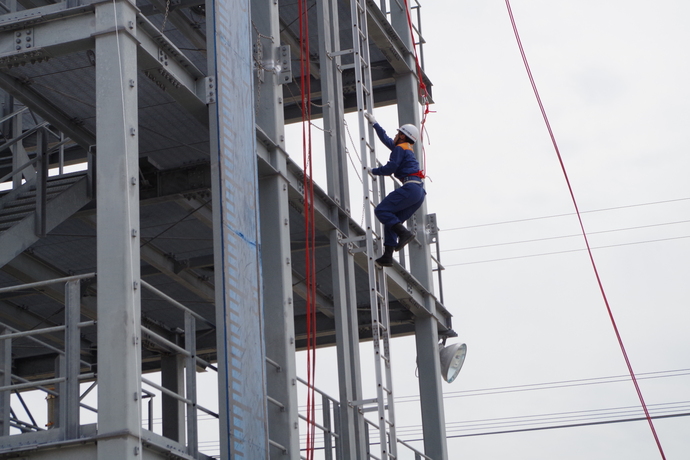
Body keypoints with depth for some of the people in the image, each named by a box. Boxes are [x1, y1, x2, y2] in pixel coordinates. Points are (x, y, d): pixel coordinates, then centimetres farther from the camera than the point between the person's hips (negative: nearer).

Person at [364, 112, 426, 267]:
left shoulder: (400, 148, 0)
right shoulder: (408, 149, 29)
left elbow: (390, 168, -8)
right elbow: (386, 139, 42)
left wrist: (373, 171, 9)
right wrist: (374, 123, 49)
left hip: (410, 188, -9)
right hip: (420, 192, 9)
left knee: (381, 210, -11)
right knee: (391, 220, 8)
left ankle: (404, 233, -27)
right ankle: (387, 256, 0)